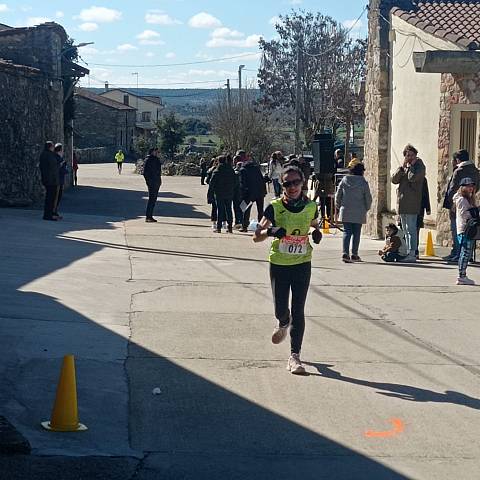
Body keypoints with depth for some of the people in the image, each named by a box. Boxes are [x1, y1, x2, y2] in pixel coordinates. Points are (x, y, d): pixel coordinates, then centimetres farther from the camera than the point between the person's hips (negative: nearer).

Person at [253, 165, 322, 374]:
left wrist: (317, 233, -4)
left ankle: (294, 355, 5)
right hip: (279, 264, -1)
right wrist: (270, 231, -27)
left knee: (298, 311, -2)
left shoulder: (310, 206, -2)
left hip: (302, 264, 1)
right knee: (281, 309, 4)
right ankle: (283, 323, 42)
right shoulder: (275, 207, -8)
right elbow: (256, 237, -6)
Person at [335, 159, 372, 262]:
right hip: (359, 213, -2)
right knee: (356, 233, 7)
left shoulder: (344, 181, 0)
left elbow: (338, 196, 5)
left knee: (347, 232, 5)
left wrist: (339, 207, 19)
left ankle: (345, 253, -9)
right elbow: (368, 198, -2)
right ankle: (354, 254, 9)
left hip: (345, 212, 2)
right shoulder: (363, 183, -7)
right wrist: (366, 209, 14)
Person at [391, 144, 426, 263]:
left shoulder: (419, 167, -3)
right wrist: (402, 167, -3)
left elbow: (412, 178, -21)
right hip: (401, 202, 8)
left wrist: (411, 166, -7)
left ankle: (412, 254, -8)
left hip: (411, 203, -8)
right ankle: (409, 252, 17)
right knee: (405, 229, 11)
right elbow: (394, 180, 6)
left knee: (410, 229, -9)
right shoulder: (403, 167, 18)